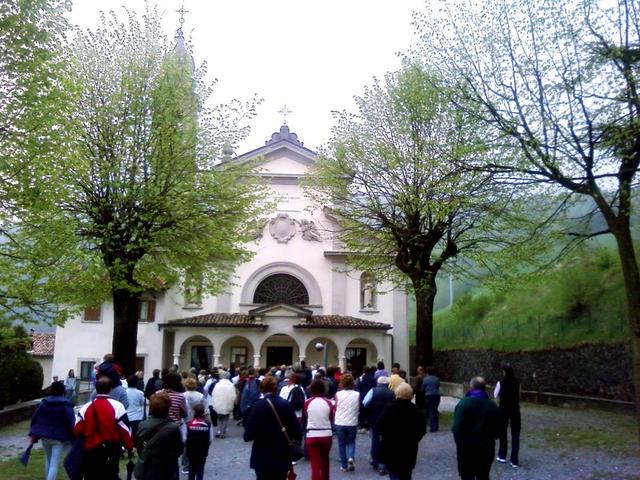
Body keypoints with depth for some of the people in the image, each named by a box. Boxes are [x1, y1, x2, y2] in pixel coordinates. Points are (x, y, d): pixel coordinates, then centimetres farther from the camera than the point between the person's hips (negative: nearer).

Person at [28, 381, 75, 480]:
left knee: (48, 460, 25)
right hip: (59, 437, -5)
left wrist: (32, 435, 4)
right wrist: (74, 439, -9)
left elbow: (35, 419, 3)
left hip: (45, 436, 5)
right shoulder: (66, 404, -11)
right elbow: (71, 423, -14)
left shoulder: (44, 402, 3)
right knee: (54, 464, -4)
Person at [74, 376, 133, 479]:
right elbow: (125, 430, -12)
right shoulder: (117, 406, -13)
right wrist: (130, 447, 2)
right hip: (111, 451, -3)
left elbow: (77, 430, 3)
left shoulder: (86, 407, -1)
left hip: (91, 451, 3)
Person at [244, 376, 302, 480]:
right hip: (282, 456, 3)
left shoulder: (258, 406, -12)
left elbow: (249, 433, -13)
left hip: (263, 457, -3)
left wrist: (247, 436, 7)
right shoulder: (286, 405, -2)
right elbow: (296, 430, -3)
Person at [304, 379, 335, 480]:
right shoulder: (328, 403, -2)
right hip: (326, 434, 2)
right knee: (325, 461, 22)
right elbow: (332, 419, 8)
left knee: (315, 464, 1)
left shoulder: (307, 402, -4)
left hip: (312, 435, -2)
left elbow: (305, 417, 10)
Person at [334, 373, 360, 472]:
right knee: (351, 442, 19)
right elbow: (359, 409, 2)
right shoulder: (357, 394, -7)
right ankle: (351, 458, -6)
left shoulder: (338, 394, -9)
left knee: (342, 444, 13)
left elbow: (335, 408, -3)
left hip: (340, 422, -1)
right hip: (353, 422, 1)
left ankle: (344, 465, 16)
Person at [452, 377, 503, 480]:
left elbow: (457, 427, -18)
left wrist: (459, 443, -5)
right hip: (486, 448, 4)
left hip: (466, 448, -3)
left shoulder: (463, 403, -12)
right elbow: (498, 429, 6)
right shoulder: (493, 406, 2)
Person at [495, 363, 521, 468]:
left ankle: (502, 456, 24)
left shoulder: (501, 383, -10)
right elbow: (519, 396, 7)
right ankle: (514, 461, 3)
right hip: (515, 410, 2)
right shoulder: (517, 382, -2)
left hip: (504, 409, -2)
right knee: (515, 434, 3)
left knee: (503, 433, 14)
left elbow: (496, 395, 1)